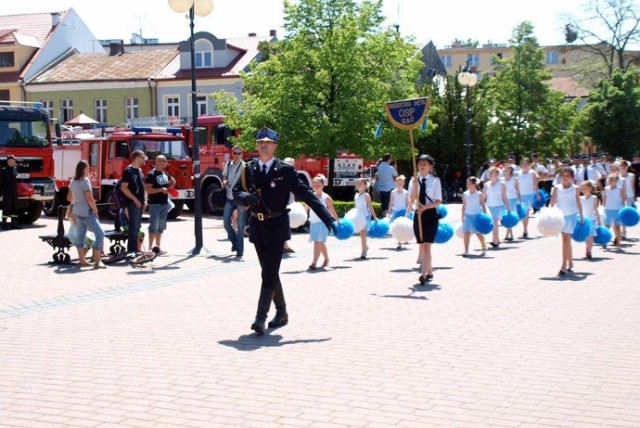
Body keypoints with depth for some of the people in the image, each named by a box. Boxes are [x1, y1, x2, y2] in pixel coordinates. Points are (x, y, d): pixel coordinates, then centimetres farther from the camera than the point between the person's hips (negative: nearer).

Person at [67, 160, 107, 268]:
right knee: (100, 234, -7)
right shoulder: (85, 181, -15)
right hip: (86, 212, -9)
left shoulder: (73, 182, 10)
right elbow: (90, 199, -19)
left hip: (77, 212, 9)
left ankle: (82, 260, 14)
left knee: (80, 235, 12)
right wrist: (95, 210, -10)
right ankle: (97, 261, -12)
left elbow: (69, 198, 19)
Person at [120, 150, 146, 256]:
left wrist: (143, 200, 15)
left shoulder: (139, 170, 15)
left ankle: (135, 249, 17)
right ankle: (131, 250, -9)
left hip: (139, 203, 9)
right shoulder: (128, 171, -11)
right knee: (134, 227, -11)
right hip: (133, 203, -9)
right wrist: (135, 199, -19)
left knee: (137, 227, 11)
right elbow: (123, 187, -17)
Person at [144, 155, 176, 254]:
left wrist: (170, 186, 10)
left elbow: (173, 182, 31)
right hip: (154, 204, -8)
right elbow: (148, 189, -19)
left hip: (164, 203, 8)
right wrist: (161, 189, -22)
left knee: (161, 227, 11)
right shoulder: (151, 175, -11)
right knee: (154, 226, -7)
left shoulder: (165, 174, 12)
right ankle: (151, 247, -2)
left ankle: (158, 246, 17)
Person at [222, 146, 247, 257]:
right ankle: (234, 241, 26)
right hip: (230, 198, 4)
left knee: (240, 225, 0)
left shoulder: (245, 166, -7)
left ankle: (240, 249, 8)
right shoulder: (228, 164, 7)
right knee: (226, 222, 2)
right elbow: (224, 177, 19)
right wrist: (224, 182, -6)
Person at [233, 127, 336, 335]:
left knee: (270, 273, -11)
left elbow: (306, 194, -5)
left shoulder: (285, 170, -6)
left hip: (277, 226, -4)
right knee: (269, 273, 14)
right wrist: (247, 197, -17)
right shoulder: (249, 169, 5)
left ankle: (260, 318, -14)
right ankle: (281, 313, 28)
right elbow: (236, 192, 7)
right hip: (257, 226, 4)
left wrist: (327, 216, -9)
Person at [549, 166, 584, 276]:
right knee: (566, 240, 13)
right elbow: (552, 202, 1)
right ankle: (570, 264, 26)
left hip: (572, 215, -3)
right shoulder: (557, 188, 2)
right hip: (560, 215, 3)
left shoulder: (575, 188, 0)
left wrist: (582, 217, 9)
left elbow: (578, 203, 7)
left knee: (566, 239, -13)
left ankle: (564, 266, -15)